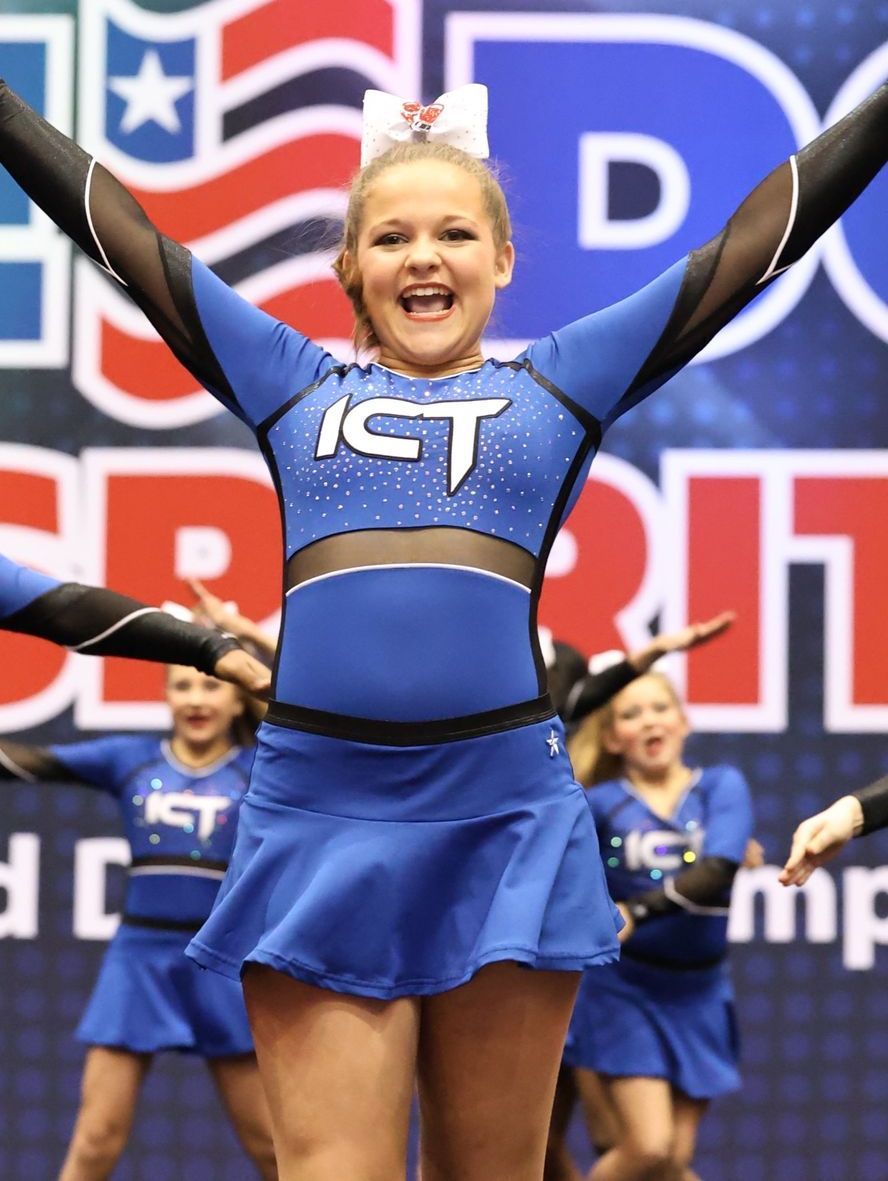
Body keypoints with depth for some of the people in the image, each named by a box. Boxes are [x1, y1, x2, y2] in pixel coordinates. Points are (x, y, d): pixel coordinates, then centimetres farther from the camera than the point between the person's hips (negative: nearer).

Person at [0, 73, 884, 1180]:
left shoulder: (561, 382, 15)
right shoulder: (292, 383, 17)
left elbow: (761, 235, 14)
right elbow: (112, 224, 16)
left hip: (508, 820, 0)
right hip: (317, 819, 0)